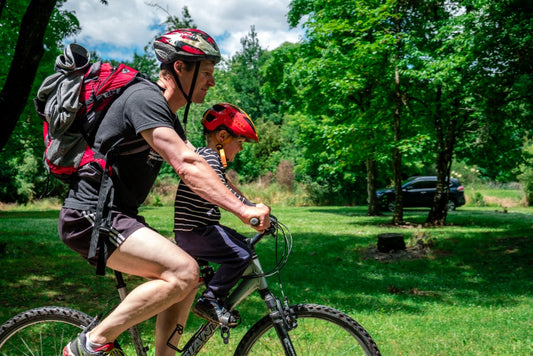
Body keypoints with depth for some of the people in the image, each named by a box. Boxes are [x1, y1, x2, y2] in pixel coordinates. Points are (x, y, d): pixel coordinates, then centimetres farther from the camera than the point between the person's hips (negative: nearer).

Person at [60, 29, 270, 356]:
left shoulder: (168, 114, 16)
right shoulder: (145, 98, -16)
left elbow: (196, 166, 15)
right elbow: (187, 166, -28)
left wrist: (245, 206, 7)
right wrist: (243, 209, -31)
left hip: (118, 216, 10)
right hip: (91, 216, -10)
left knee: (188, 278, 6)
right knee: (183, 271, -23)